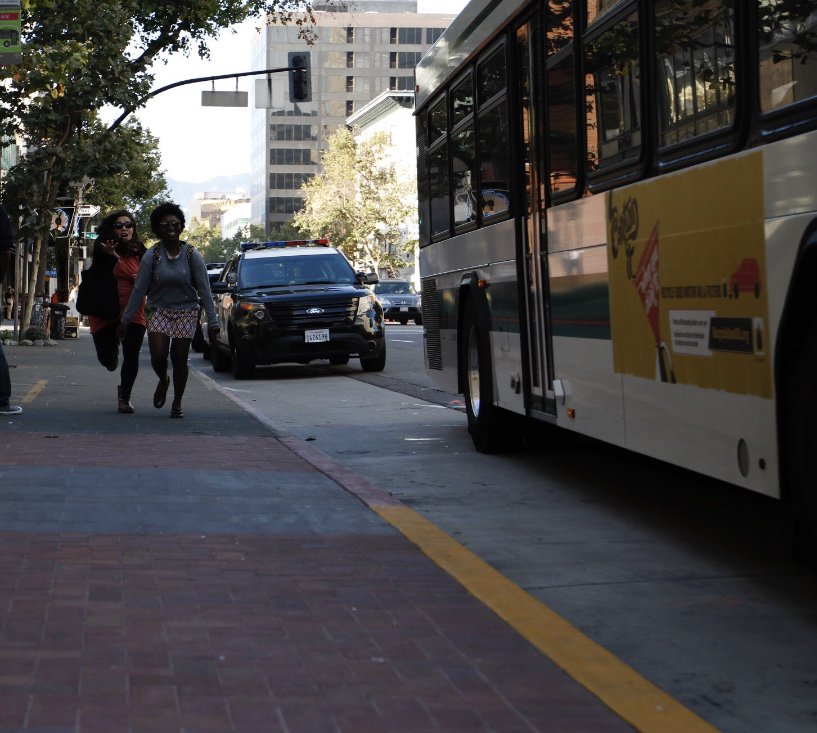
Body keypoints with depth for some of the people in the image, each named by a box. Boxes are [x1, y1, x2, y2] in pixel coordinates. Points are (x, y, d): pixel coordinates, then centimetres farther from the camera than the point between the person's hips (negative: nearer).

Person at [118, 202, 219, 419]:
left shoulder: (192, 255, -7)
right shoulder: (152, 256, -7)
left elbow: (204, 290, -8)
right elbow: (139, 290, -4)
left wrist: (212, 320, -13)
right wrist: (125, 320, -5)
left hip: (186, 312, 0)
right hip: (159, 311, 0)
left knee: (179, 359, 0)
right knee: (158, 357, -11)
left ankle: (177, 403, 19)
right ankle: (163, 381, 25)